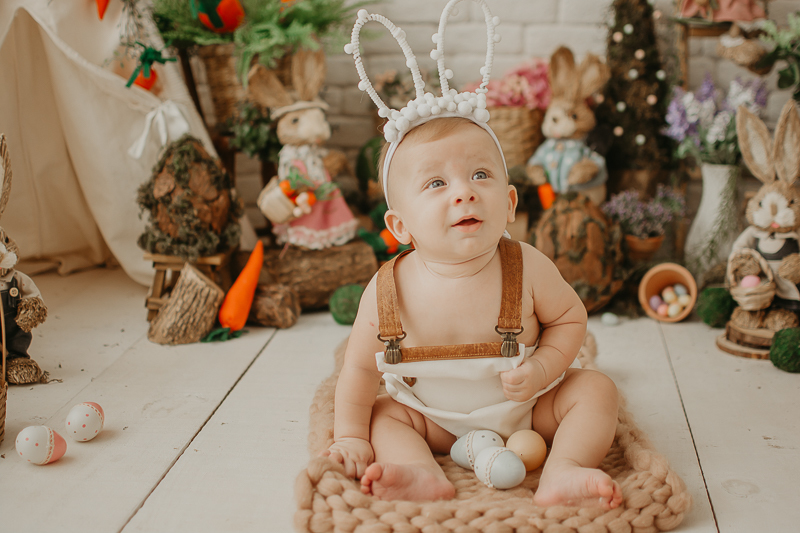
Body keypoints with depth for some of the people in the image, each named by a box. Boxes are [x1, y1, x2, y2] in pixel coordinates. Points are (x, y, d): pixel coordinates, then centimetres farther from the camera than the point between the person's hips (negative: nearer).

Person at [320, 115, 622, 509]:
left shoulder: (528, 267, -22)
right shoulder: (388, 290, -23)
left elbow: (570, 318, -5)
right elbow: (360, 367, -10)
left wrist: (541, 368, -21)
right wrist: (351, 436, -9)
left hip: (528, 409, 0)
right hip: (437, 422, 0)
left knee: (595, 388, -15)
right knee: (382, 413, -14)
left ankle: (562, 473, -28)